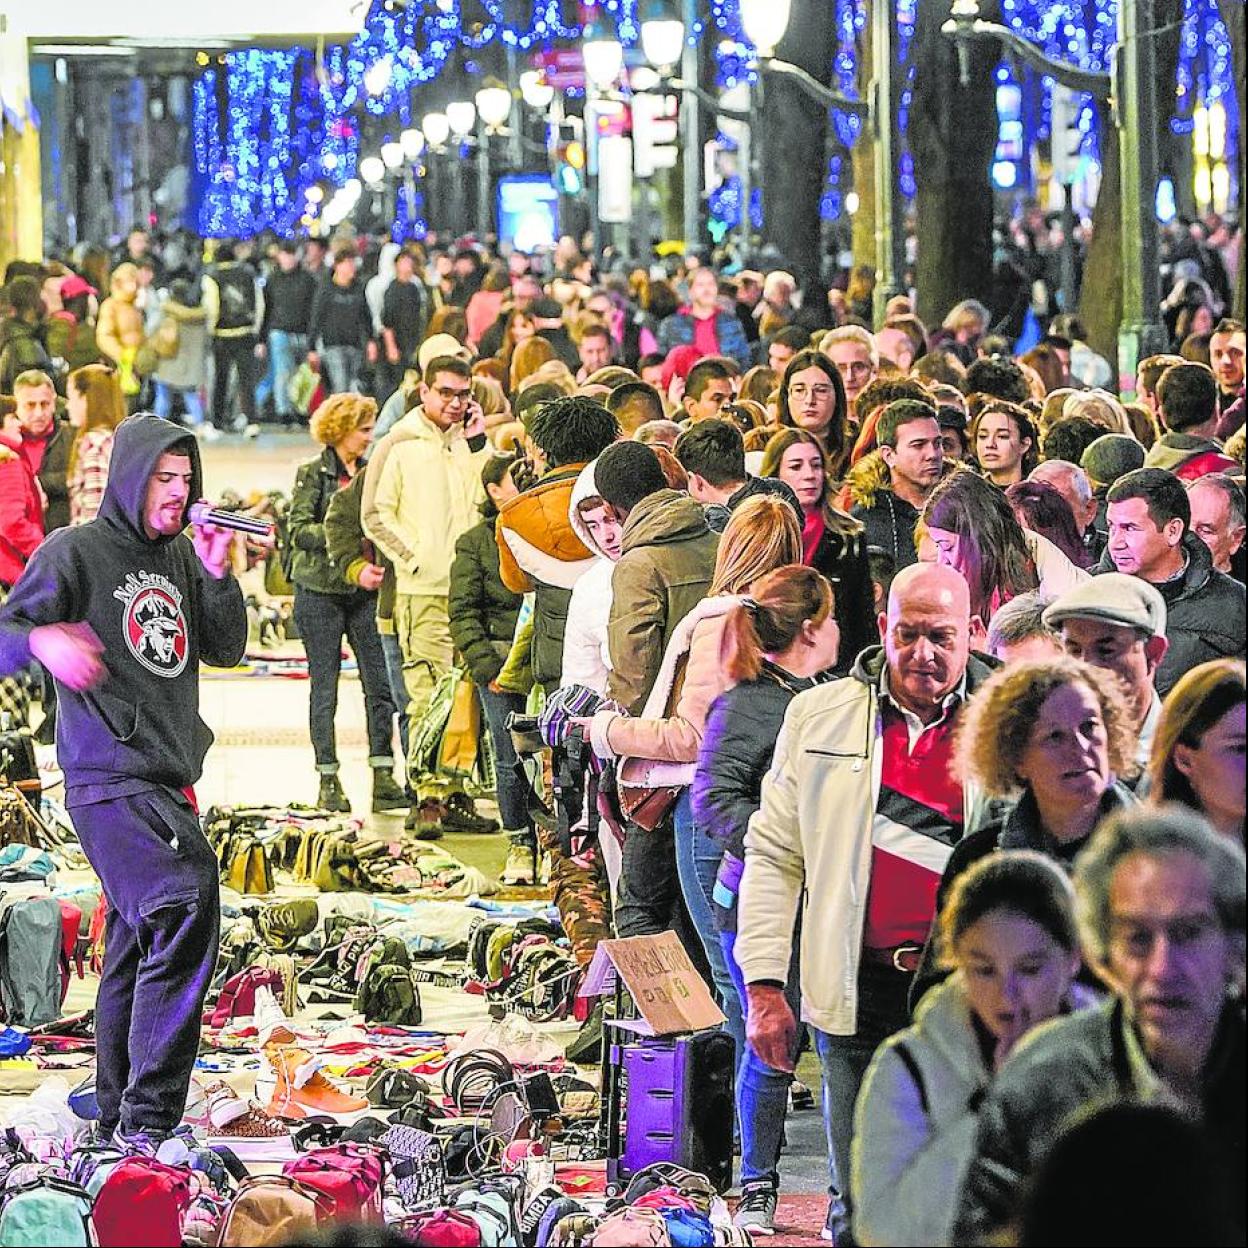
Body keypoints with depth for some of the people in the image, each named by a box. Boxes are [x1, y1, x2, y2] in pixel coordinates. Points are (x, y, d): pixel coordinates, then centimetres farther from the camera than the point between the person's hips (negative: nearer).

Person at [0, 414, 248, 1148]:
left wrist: (218, 574, 1)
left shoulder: (179, 556, 16)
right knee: (187, 905, -25)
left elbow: (227, 651, 17)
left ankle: (121, 1115, 25)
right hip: (110, 781, -8)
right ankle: (149, 1118, -26)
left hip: (171, 783, 8)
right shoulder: (75, 552, -4)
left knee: (142, 941, 14)